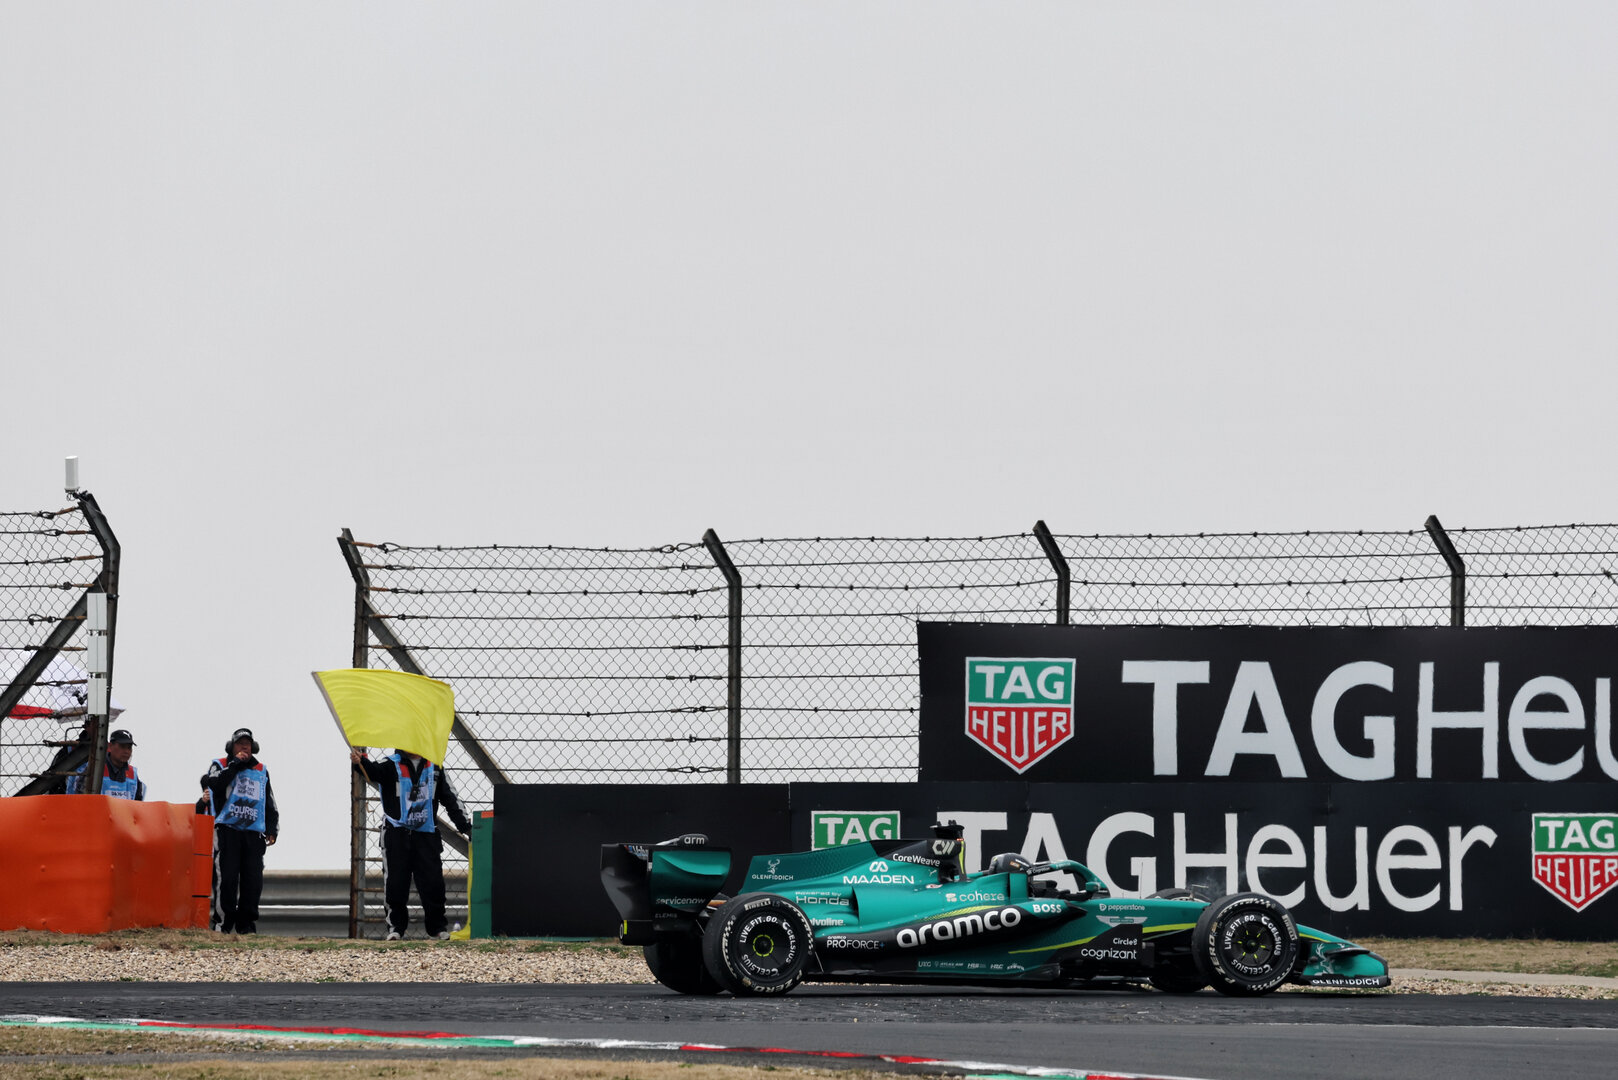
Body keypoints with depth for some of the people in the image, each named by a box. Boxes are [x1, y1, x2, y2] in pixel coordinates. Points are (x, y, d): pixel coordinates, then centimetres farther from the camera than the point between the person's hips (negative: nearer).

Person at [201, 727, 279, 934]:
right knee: (226, 877, -10)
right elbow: (214, 783, -12)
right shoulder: (221, 766, 10)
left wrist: (272, 829, 14)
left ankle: (246, 923, 5)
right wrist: (236, 764, -7)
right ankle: (222, 920, -5)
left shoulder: (261, 771, 21)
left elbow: (270, 803, 24)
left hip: (254, 832, 4)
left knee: (253, 879, -2)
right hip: (227, 830, -4)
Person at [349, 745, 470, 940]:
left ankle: (437, 926, 12)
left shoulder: (434, 768, 12)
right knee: (395, 882, -3)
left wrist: (463, 825, 13)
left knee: (433, 883, -1)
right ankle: (395, 926, 7)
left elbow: (449, 797, 17)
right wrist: (360, 761, -41)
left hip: (427, 835, 2)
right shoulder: (391, 765, 3)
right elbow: (373, 771, -18)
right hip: (397, 834, -2)